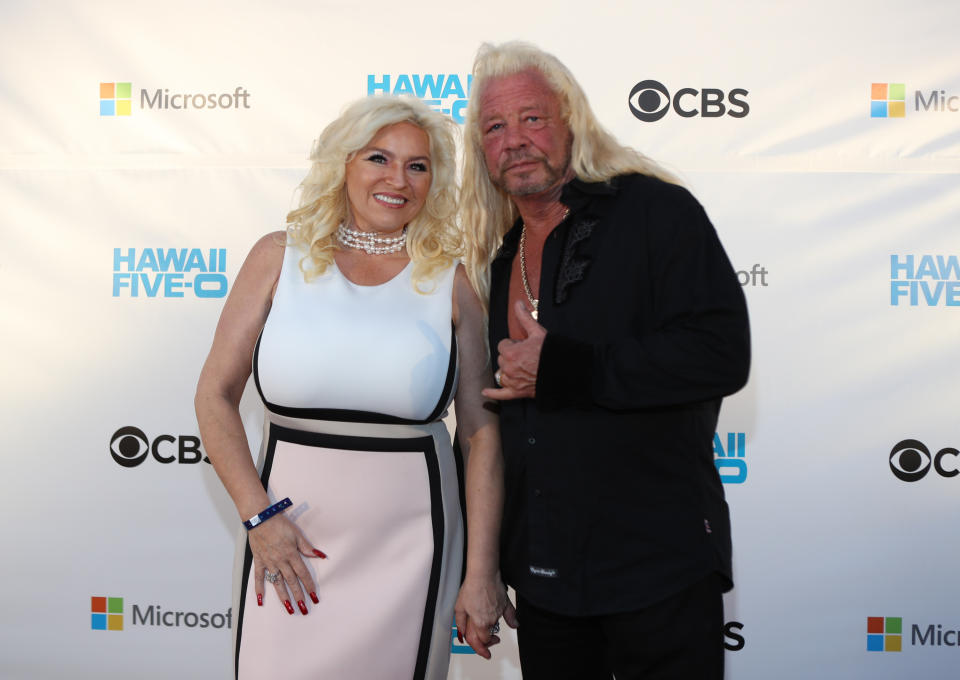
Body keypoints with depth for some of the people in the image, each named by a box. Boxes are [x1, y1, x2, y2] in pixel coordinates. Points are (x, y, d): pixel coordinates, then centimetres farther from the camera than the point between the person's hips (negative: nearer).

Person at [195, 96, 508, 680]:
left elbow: (483, 433, -2)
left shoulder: (450, 281, -2)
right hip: (287, 530, 1)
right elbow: (216, 395, 1)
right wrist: (259, 515, -7)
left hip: (406, 542, 0)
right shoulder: (281, 258, 0)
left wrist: (482, 573, -3)